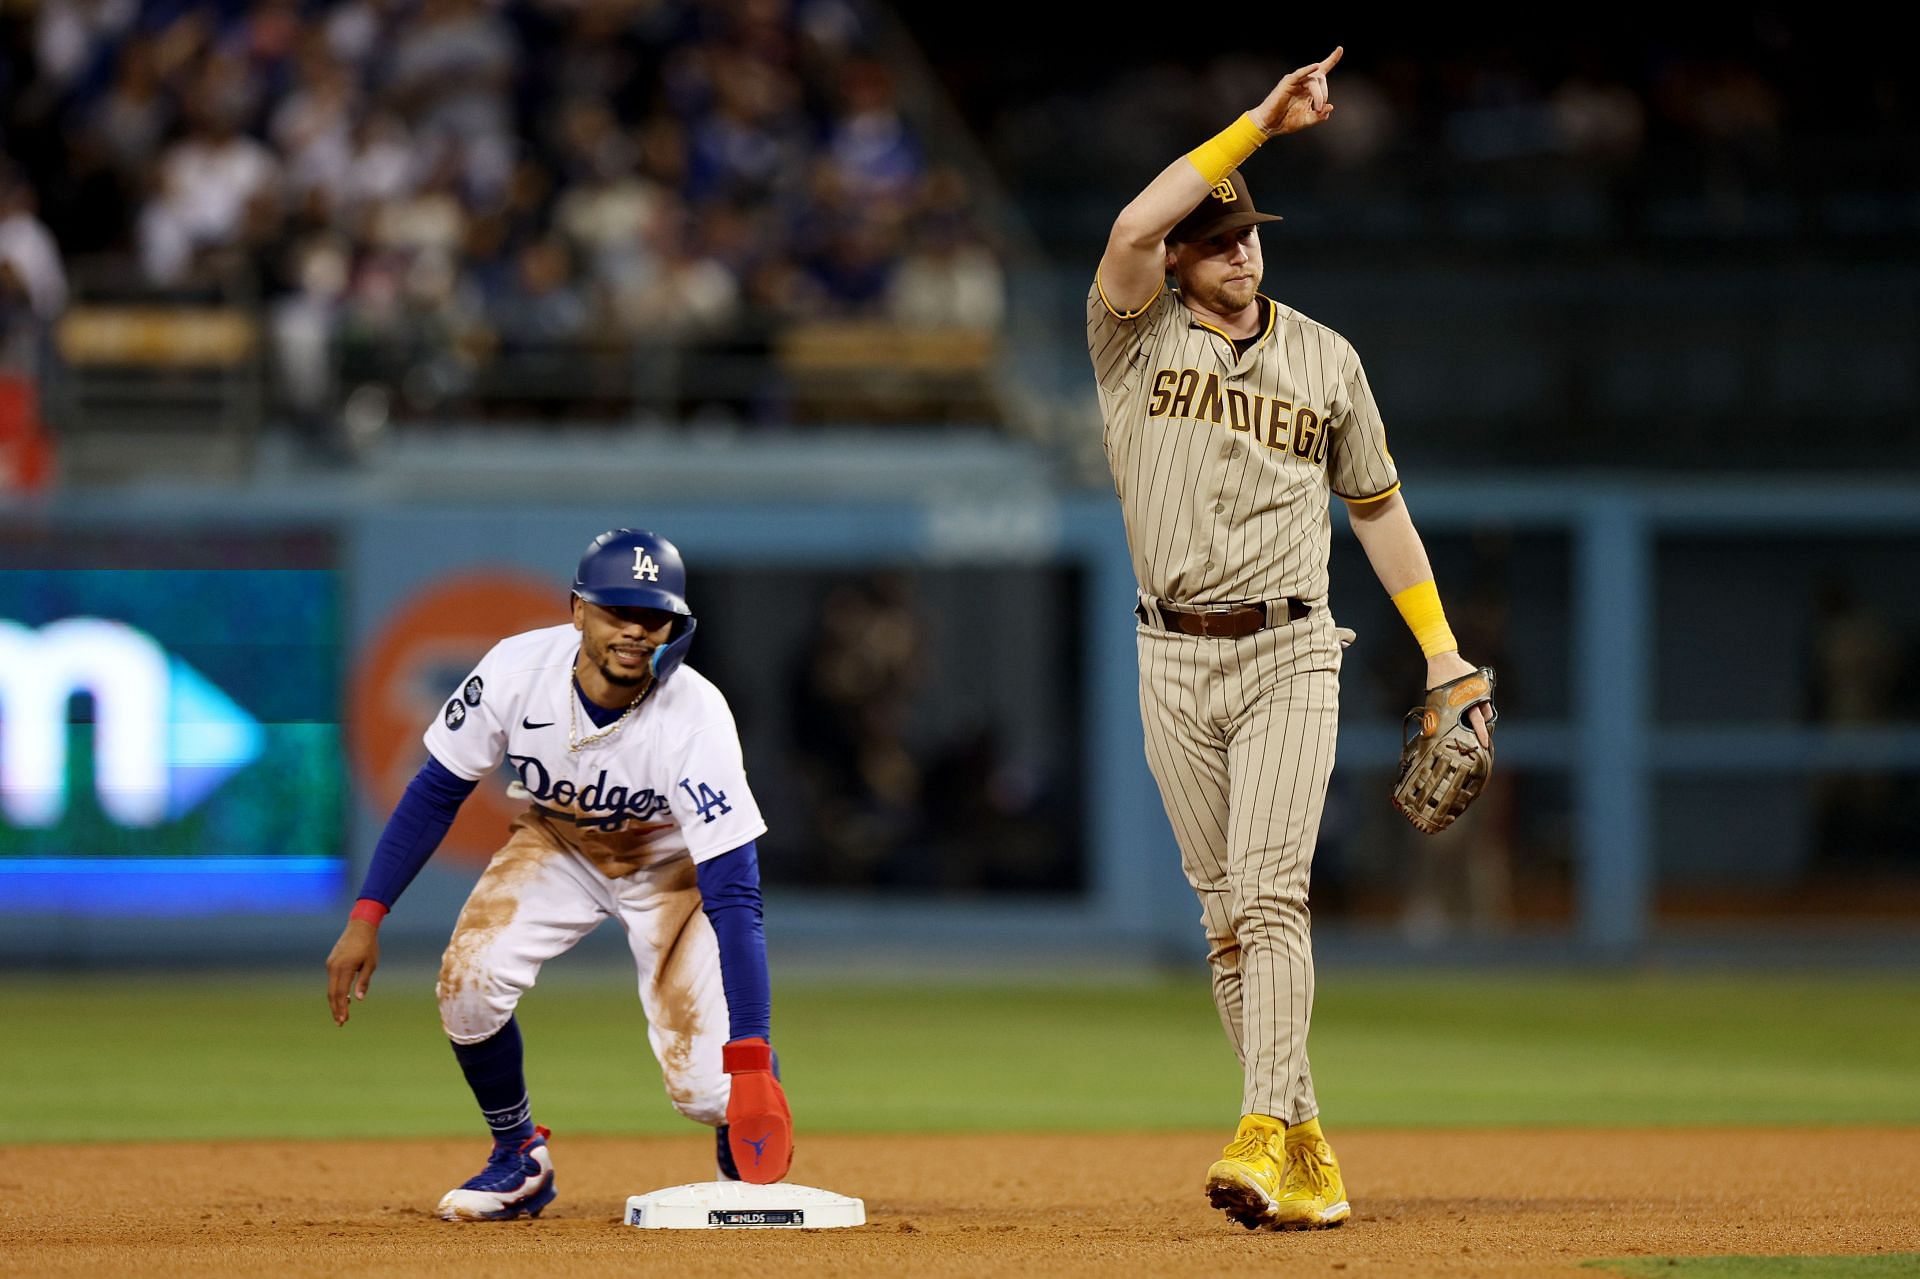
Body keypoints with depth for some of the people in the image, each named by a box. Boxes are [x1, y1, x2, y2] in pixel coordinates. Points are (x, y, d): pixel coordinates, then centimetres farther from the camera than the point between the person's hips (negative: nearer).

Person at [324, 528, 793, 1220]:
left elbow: (732, 896, -38)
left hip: (671, 860, -2)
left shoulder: (694, 716, -36)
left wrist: (751, 1059, -44)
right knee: (468, 980, -24)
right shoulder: (517, 671, -29)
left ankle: (746, 1160, 22)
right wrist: (366, 918, -20)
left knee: (704, 1087, -16)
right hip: (555, 844, 2)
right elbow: (436, 793, -13)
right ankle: (520, 1160, 3)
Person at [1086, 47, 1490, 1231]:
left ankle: (1265, 1138, -24)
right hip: (1176, 662, 1)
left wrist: (1442, 646, 10)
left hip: (1290, 656, -1)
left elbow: (1377, 505, 15)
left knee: (1271, 898, -15)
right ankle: (1309, 1156, 8)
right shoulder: (1137, 338, 1)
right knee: (1227, 917, 2)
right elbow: (1130, 228, -19)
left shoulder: (1326, 359, 7)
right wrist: (1259, 121, -19)